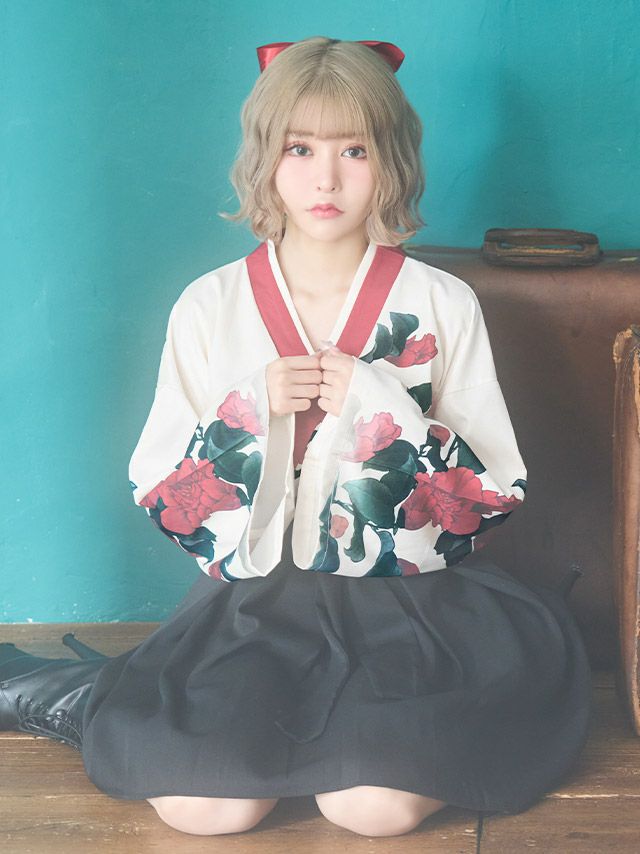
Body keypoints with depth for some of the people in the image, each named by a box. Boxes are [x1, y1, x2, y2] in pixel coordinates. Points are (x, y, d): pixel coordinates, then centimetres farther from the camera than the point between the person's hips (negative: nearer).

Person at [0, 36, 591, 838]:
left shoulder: (442, 306, 0)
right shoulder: (210, 306, 2)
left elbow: (496, 499, -1)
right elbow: (160, 499, 3)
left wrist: (384, 408, -14)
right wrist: (248, 412, -14)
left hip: (404, 597, 1)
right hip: (252, 597, -1)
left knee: (378, 802, -27)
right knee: (202, 804, -28)